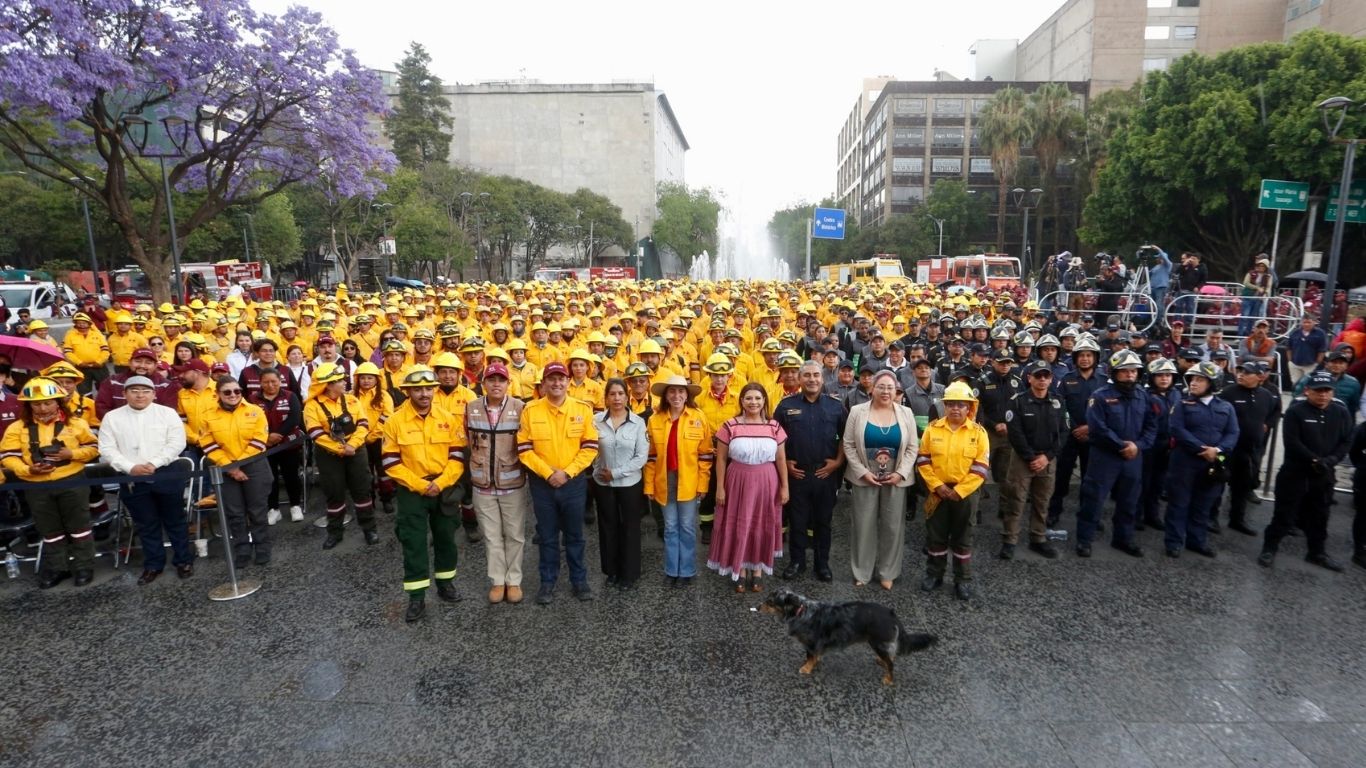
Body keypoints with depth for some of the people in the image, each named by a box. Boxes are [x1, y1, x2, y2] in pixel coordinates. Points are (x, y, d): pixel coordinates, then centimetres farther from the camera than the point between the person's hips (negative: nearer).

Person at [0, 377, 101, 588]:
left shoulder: (76, 424, -2)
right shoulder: (17, 428, -1)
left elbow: (94, 448, 3)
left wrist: (73, 454, -15)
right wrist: (28, 470, -19)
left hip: (72, 482, -2)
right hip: (36, 487, 2)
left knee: (79, 526, 7)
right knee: (50, 531, 15)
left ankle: (84, 567, 19)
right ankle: (56, 568, 29)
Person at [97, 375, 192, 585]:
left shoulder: (167, 413, 1)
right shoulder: (112, 417, 6)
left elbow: (177, 443, -6)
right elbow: (107, 449, 0)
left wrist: (154, 464, -17)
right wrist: (130, 467, -14)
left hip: (166, 475, -2)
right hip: (132, 479, 2)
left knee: (175, 521, 7)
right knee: (146, 524, 12)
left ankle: (184, 561, 19)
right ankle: (153, 565, 24)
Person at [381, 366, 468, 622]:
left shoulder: (448, 418, -2)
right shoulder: (395, 421, -8)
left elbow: (457, 456, -2)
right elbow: (391, 462, -9)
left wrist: (440, 483, -14)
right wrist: (419, 485, -16)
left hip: (444, 489, 2)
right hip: (411, 490, -2)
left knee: (446, 538, 14)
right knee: (414, 544, 2)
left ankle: (445, 583, 33)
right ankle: (417, 598, 12)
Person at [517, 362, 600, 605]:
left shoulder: (583, 409, -3)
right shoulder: (530, 410, -5)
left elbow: (590, 447, -5)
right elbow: (524, 449, -6)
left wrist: (567, 472, -14)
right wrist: (548, 473, -14)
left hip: (574, 482, 0)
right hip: (542, 483, 0)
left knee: (574, 535, 12)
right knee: (547, 536, 12)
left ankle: (579, 580, 26)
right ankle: (547, 582, 26)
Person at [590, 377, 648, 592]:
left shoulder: (638, 422, -7)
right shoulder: (596, 420, -4)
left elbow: (642, 457, -10)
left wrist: (616, 473, -13)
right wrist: (600, 470, -9)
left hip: (630, 483, -1)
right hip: (602, 483, 1)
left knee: (630, 528, 7)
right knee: (608, 527, 12)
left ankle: (629, 574, 22)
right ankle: (611, 571, 29)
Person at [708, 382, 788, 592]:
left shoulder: (774, 427, -1)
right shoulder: (730, 426, -7)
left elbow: (781, 459, 4)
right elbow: (721, 459, -3)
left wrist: (784, 486, 3)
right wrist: (720, 487, -5)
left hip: (766, 483, 1)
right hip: (738, 482, -1)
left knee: (762, 526, 11)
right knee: (739, 526, 7)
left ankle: (758, 570, 27)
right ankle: (740, 571, 23)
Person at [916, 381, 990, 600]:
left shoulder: (978, 432, -5)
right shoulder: (932, 429, -1)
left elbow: (980, 467, -8)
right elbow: (923, 460, -1)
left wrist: (959, 490, -13)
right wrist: (937, 485, -11)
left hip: (965, 493, -1)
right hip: (937, 492, 1)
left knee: (962, 538, 10)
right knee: (935, 535, 11)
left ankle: (963, 580, 23)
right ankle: (934, 574, 27)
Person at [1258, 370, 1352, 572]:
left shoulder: (1342, 413, 5)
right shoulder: (1295, 411, -10)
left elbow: (1346, 441, 3)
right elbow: (1292, 442, -15)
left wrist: (1331, 460, -13)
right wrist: (1314, 460, -20)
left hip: (1324, 474, 5)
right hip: (1295, 472, -4)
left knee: (1319, 516, 15)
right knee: (1285, 514, 0)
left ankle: (1317, 553, 29)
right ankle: (1269, 549, 10)